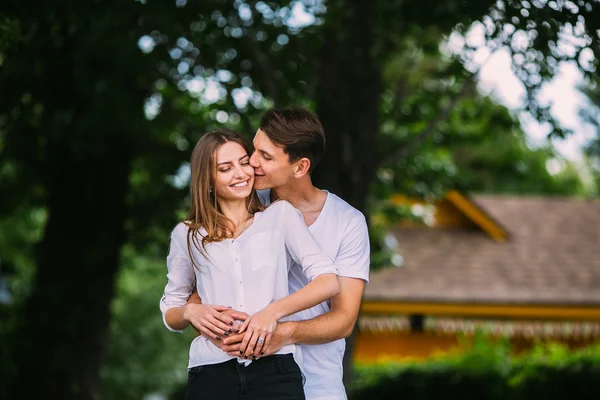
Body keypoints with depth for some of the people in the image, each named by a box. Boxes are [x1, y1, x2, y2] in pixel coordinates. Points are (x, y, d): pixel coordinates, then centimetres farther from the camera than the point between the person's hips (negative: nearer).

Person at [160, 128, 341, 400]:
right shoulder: (187, 235, 12)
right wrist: (190, 312, -5)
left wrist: (273, 311, -15)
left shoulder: (281, 215, 8)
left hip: (275, 370, -1)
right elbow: (169, 312, 18)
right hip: (211, 375, 1)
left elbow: (328, 282, -1)